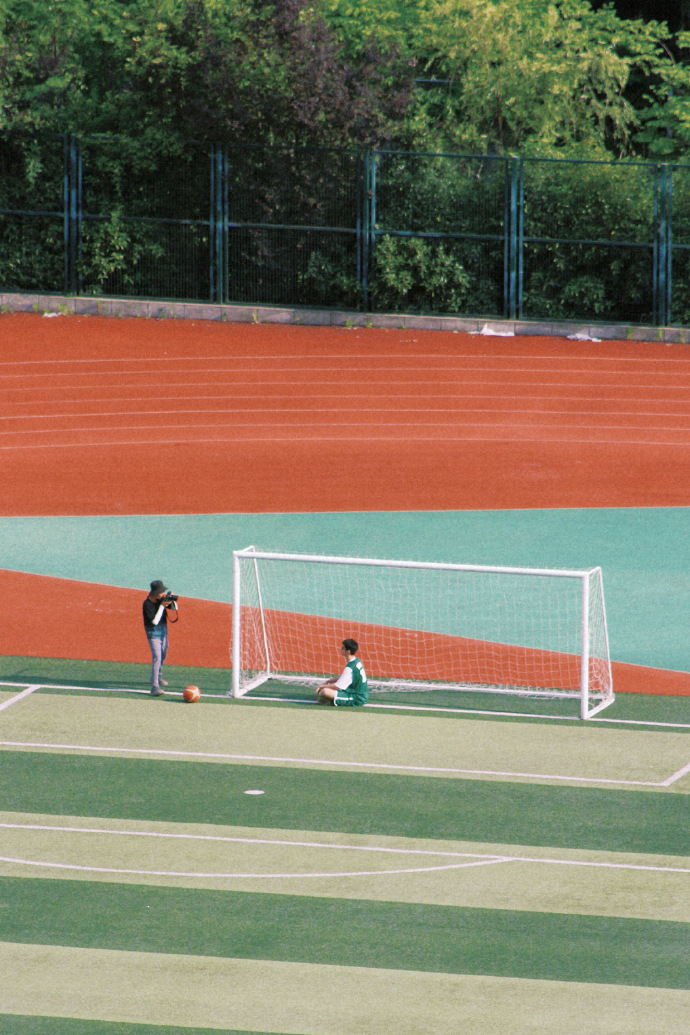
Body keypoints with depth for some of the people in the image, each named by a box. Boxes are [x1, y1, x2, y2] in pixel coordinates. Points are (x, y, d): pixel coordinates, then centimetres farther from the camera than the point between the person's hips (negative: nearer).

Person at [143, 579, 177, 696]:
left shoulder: (163, 597, -6)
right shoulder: (148, 603, -25)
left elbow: (175, 608, 4)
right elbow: (154, 620, -29)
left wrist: (172, 601, -18)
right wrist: (162, 605, -33)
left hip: (163, 631, 7)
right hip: (153, 633, -7)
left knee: (163, 654, 23)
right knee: (157, 657, -18)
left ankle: (158, 676, 48)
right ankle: (155, 686, -24)